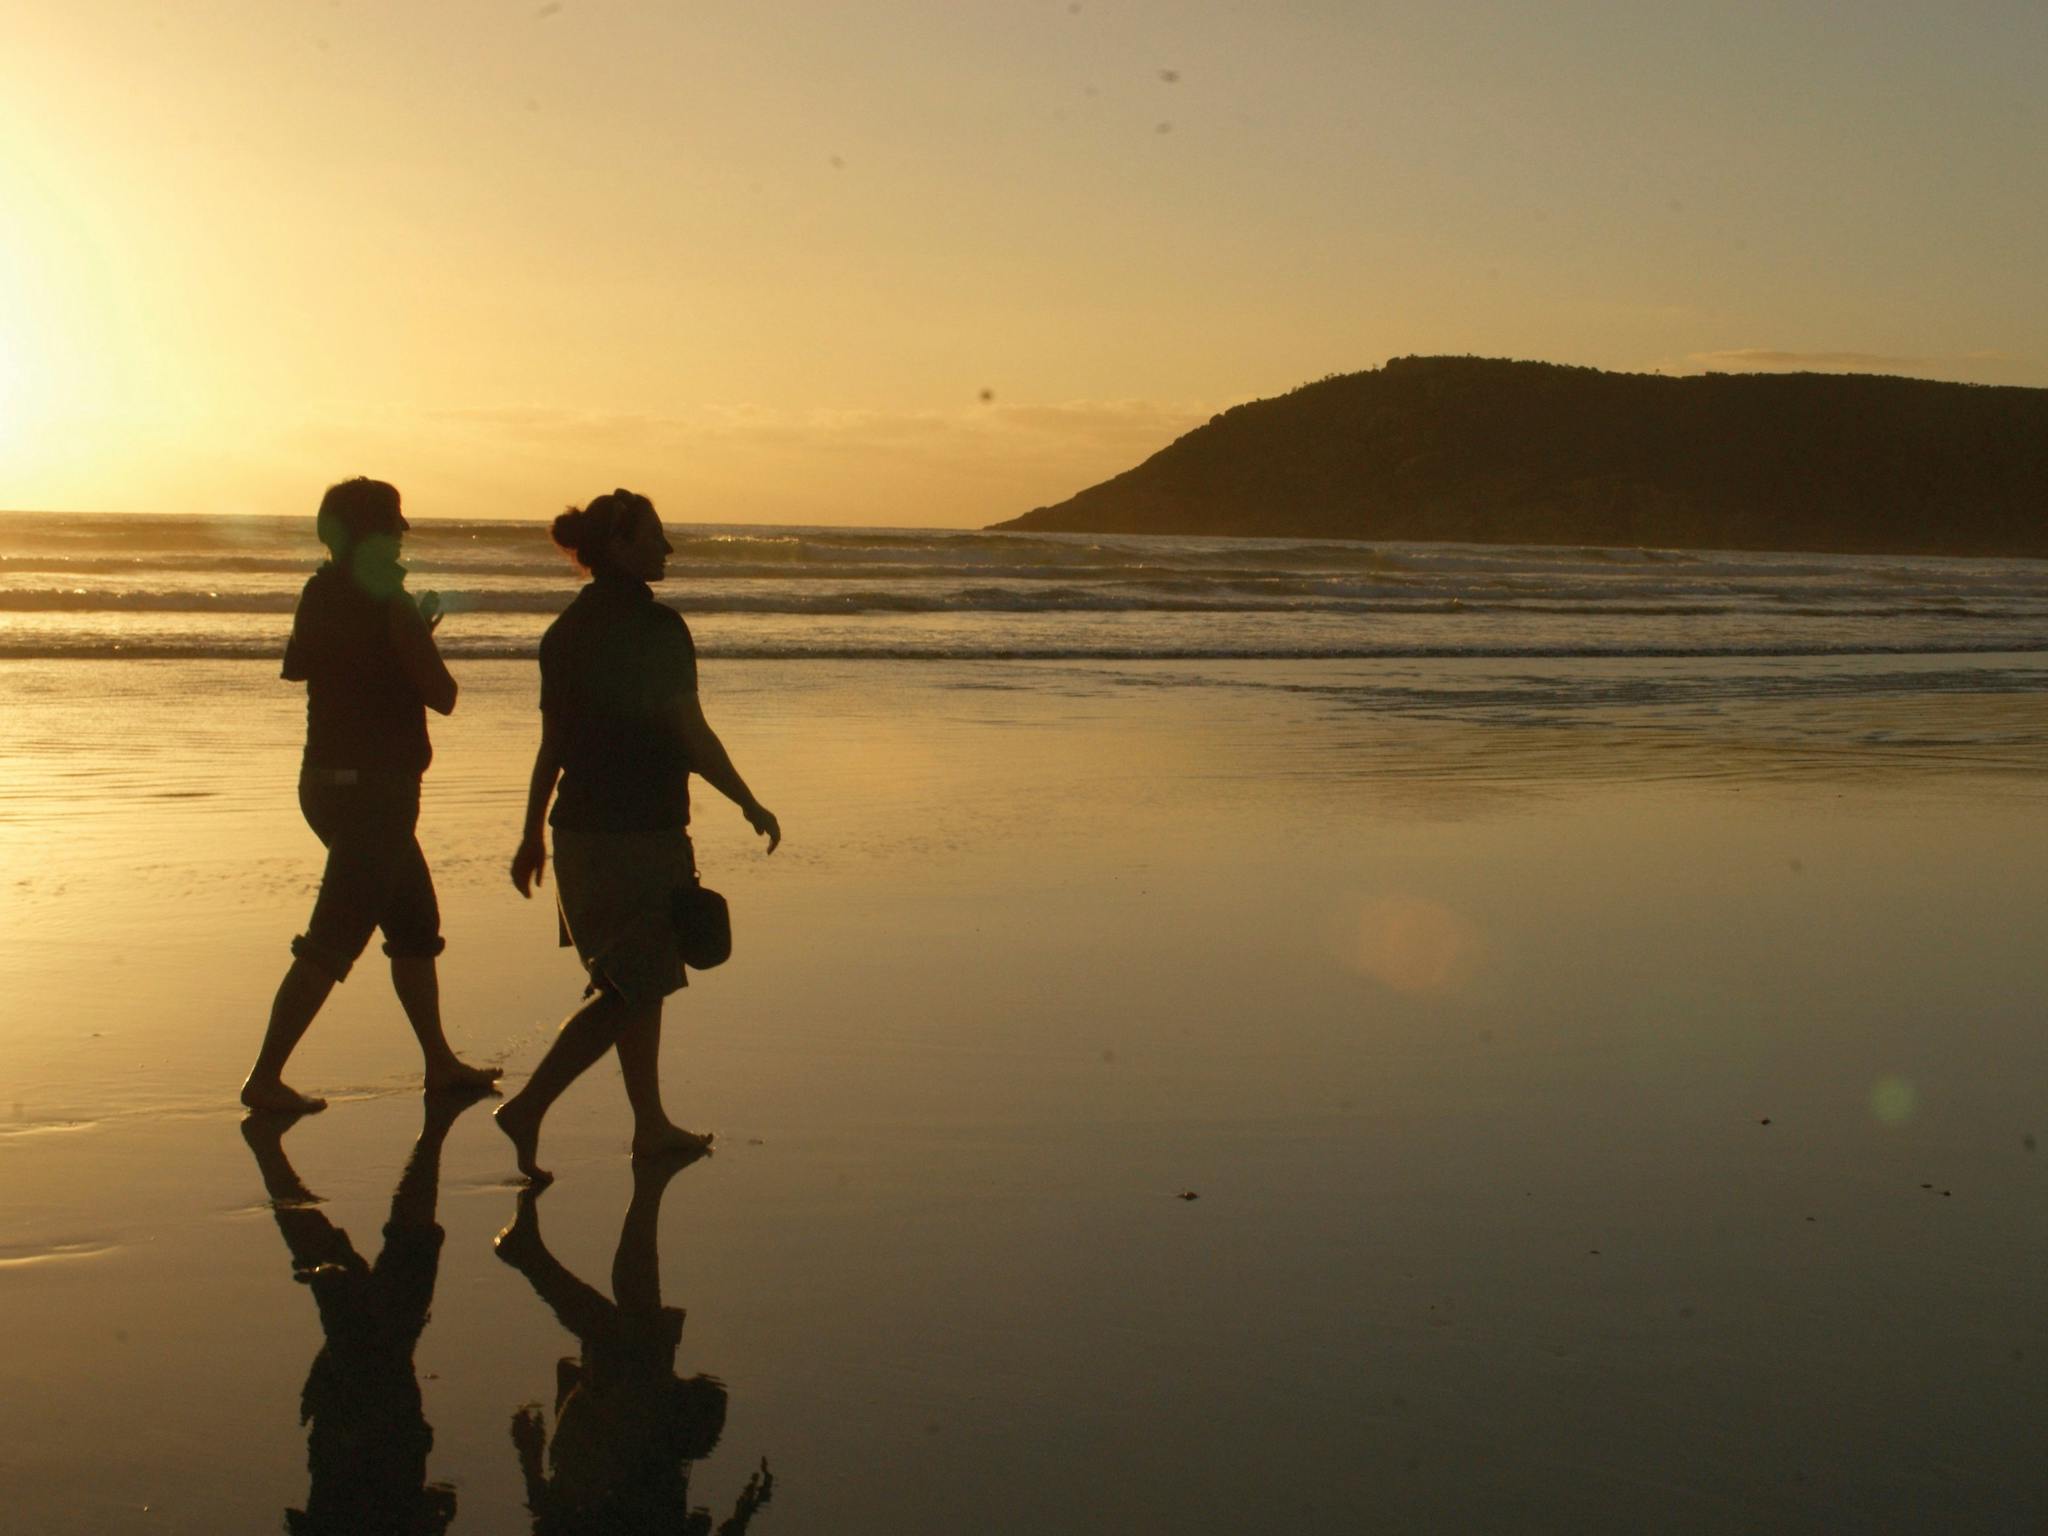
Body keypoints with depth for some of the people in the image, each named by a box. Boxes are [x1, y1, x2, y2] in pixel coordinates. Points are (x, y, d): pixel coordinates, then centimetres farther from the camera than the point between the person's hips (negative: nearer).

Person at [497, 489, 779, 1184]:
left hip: (580, 831, 8)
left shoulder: (567, 629, 9)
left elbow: (551, 742, 14)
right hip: (642, 833, -8)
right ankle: (529, 1106, -9)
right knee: (631, 988, -2)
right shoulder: (655, 627, -14)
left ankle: (652, 1125, 25)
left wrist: (533, 836, 20)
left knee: (635, 983, 17)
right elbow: (693, 736, -15)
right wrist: (751, 805, -4)